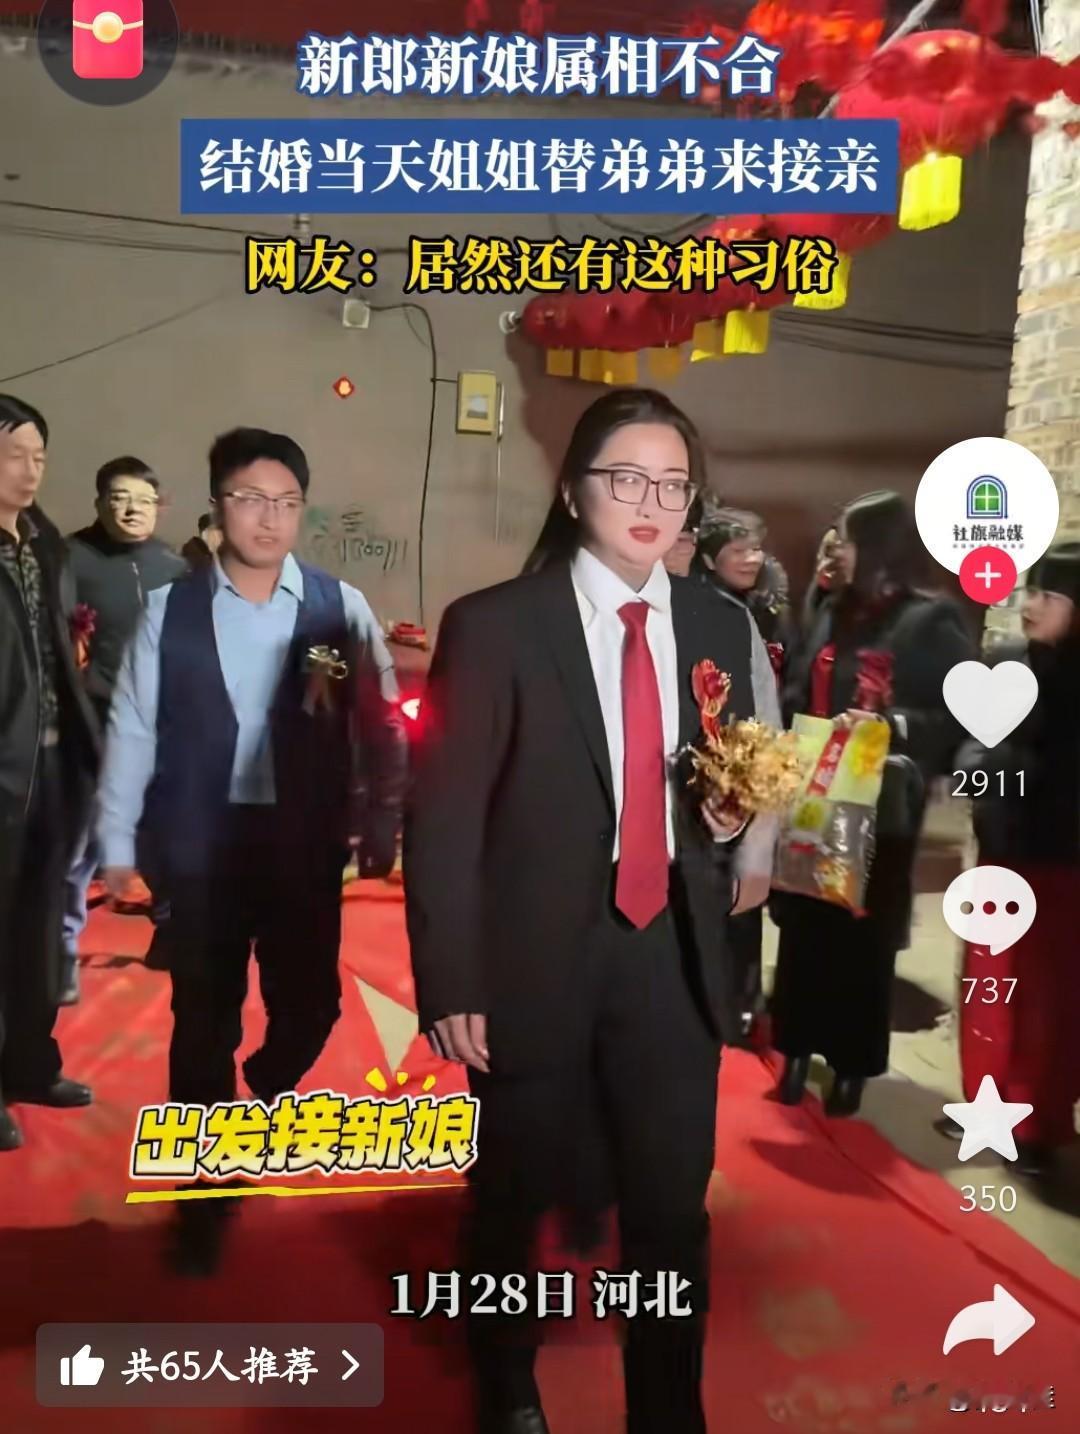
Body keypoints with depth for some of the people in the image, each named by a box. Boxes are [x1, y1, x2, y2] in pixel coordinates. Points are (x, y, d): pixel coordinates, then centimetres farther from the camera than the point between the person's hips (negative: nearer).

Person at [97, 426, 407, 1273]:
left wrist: (380, 834, -1)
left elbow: (382, 730, 0)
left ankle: (266, 1088, 48)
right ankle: (204, 1193, 30)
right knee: (203, 1019, 10)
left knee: (310, 1004, 10)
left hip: (305, 844, 1)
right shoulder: (169, 609, -1)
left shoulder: (342, 608, -3)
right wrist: (118, 843, 1)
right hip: (200, 844, 0)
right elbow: (132, 730, 1)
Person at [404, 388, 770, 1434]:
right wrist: (450, 987, -13)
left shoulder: (721, 627, 4)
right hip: (537, 961, -2)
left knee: (673, 1211, 12)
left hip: (672, 956, 3)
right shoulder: (493, 627, -10)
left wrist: (730, 820, -7)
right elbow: (440, 820, -10)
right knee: (516, 1200, 19)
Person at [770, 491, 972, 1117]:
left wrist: (887, 725, -25)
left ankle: (852, 1063, 22)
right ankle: (799, 1049, 25)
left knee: (864, 934, 7)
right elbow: (800, 694, 12)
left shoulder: (932, 621, -6)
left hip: (879, 805, -4)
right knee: (804, 926, 8)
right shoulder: (834, 612, 10)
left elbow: (957, 717, -12)